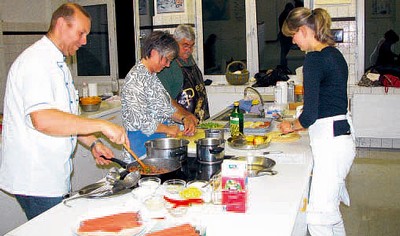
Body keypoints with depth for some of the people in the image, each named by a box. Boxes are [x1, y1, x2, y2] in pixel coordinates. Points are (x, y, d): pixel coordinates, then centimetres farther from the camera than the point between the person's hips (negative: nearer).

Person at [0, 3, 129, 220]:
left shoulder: (57, 64, 16)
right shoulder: (36, 61, -17)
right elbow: (43, 119, -31)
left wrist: (92, 143, 9)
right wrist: (102, 125, -28)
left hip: (53, 176, 10)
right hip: (35, 180, -9)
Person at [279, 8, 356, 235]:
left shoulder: (315, 59, -16)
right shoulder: (334, 53, 13)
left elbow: (309, 115, -18)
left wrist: (292, 126, 2)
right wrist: (300, 125, 22)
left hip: (331, 141, -10)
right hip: (343, 134, 10)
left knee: (318, 216, -3)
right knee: (331, 210, 22)